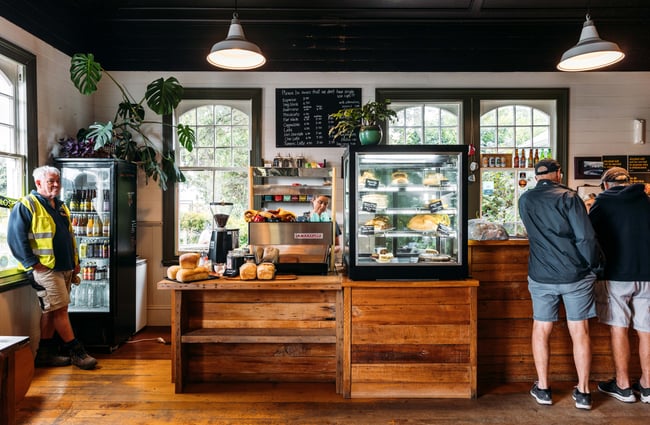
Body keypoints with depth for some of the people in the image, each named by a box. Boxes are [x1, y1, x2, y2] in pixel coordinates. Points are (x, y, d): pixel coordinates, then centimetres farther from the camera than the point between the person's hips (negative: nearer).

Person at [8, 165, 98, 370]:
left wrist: (75, 261, 17)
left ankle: (45, 353, 21)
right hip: (45, 269, -8)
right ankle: (76, 352, 2)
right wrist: (33, 263, -17)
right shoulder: (26, 205, -8)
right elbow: (16, 238, -14)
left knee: (51, 311, 12)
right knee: (60, 309, -5)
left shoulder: (61, 207, 18)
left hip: (65, 268, 8)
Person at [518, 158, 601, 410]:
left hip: (541, 276, 2)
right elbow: (586, 238, -14)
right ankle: (583, 392, 19)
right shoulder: (568, 197, -9)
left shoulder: (525, 200, 2)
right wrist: (594, 267, 1)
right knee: (579, 332, 9)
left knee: (541, 330, 12)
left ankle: (543, 389, 22)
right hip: (575, 275, -2)